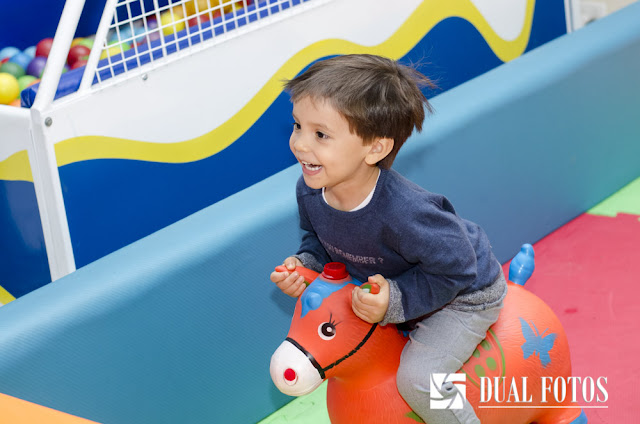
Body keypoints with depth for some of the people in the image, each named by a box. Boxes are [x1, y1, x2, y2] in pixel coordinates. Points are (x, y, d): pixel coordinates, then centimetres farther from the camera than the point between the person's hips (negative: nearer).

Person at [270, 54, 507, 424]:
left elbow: (455, 269, -32)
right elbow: (318, 239, 3)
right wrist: (304, 266, -17)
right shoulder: (310, 191, -19)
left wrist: (396, 303, -38)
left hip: (462, 294, -8)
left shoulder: (403, 211, -43)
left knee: (416, 379, -21)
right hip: (386, 286, 8)